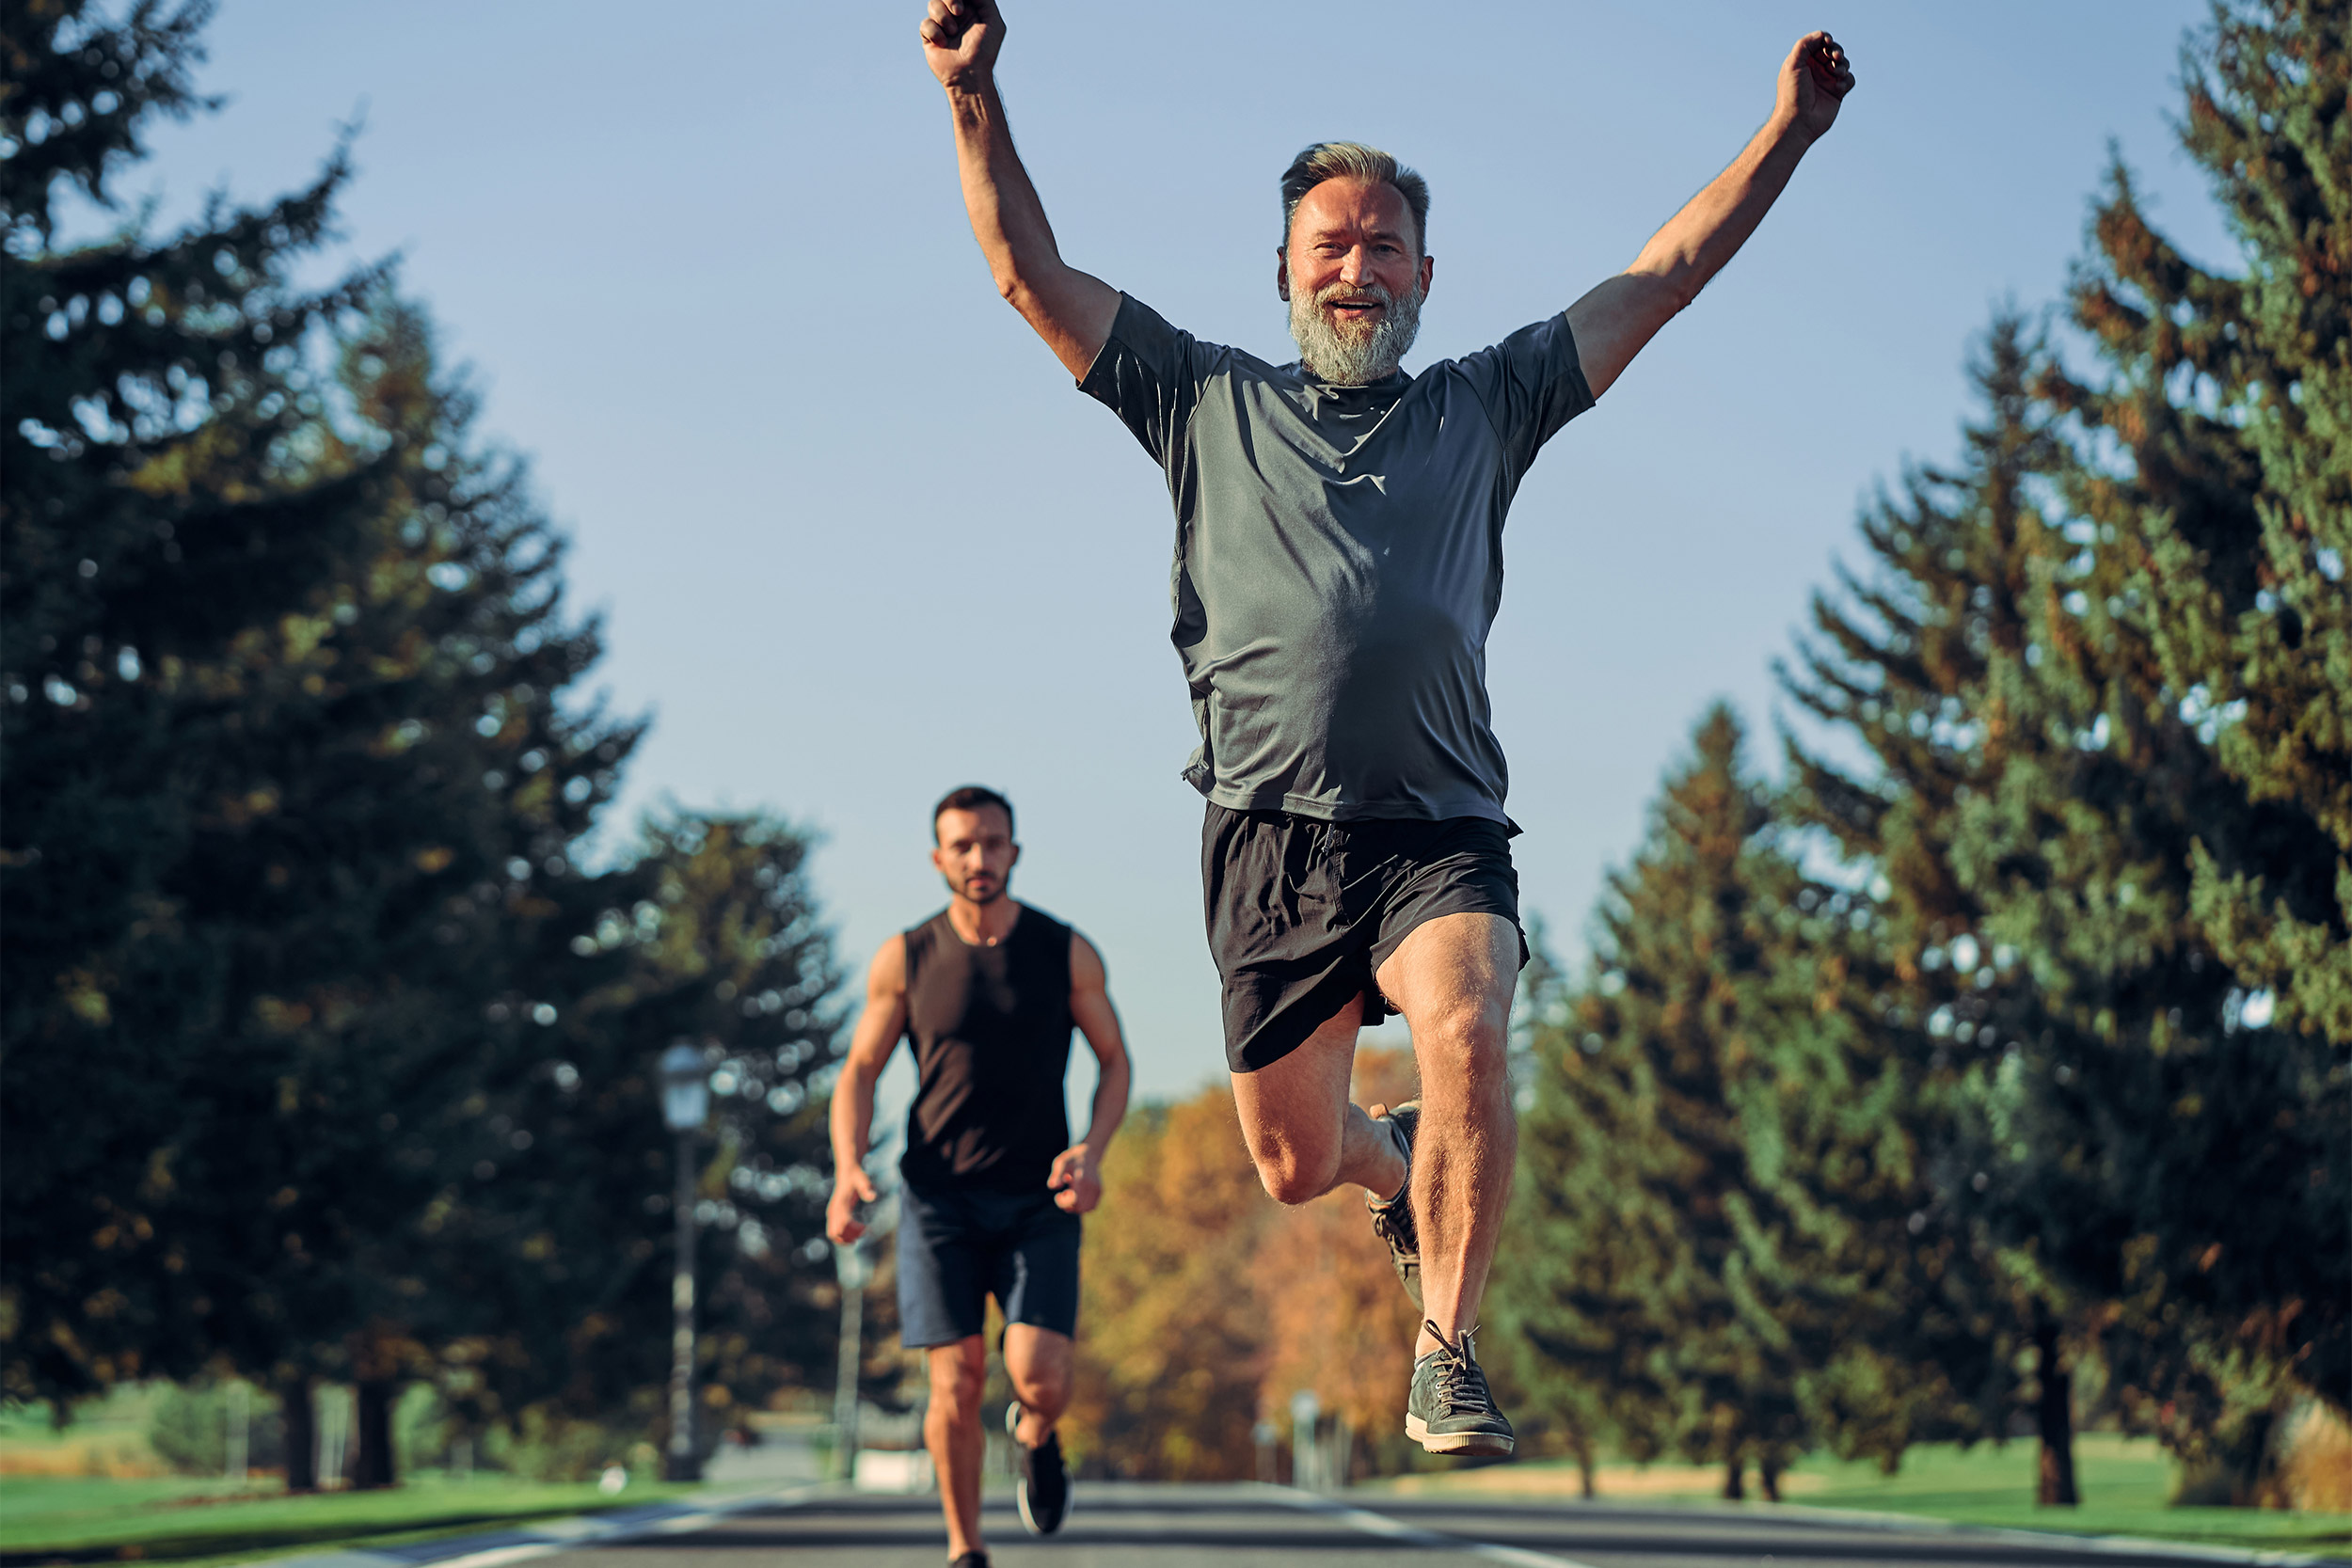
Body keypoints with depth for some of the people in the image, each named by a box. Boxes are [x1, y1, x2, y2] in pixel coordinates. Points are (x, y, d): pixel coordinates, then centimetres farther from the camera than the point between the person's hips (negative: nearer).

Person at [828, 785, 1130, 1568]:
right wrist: (848, 1169, -11)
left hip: (1038, 1200, 0)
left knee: (1040, 1375, -15)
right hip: (938, 1197, 0)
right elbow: (859, 1070, 6)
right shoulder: (904, 959, 0)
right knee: (956, 1379, -6)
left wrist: (1091, 1151, -10)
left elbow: (1114, 1061, 8)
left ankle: (1034, 1436, 23)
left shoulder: (1067, 952, 0)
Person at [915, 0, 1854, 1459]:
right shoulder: (1212, 402, 16)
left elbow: (1665, 274, 17)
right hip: (1273, 833, 1)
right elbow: (1033, 272, 13)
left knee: (1466, 1038, -30)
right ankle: (1397, 1168, 42)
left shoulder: (1485, 405, 18)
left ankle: (1447, 1351, -17)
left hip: (1441, 833, -1)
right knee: (1294, 1163, 5)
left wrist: (1786, 134, 11)